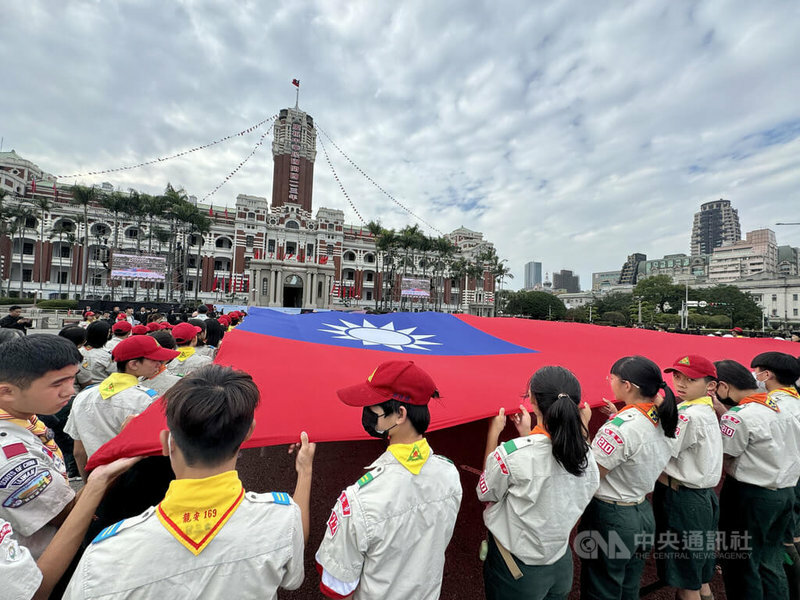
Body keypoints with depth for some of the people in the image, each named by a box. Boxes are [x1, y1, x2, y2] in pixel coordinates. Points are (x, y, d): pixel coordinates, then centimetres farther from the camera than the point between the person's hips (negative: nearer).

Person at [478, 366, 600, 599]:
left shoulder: (509, 453, -31)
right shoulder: (585, 454, -13)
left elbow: (485, 493, -13)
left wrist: (493, 433, -12)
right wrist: (527, 434, 5)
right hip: (562, 564, 5)